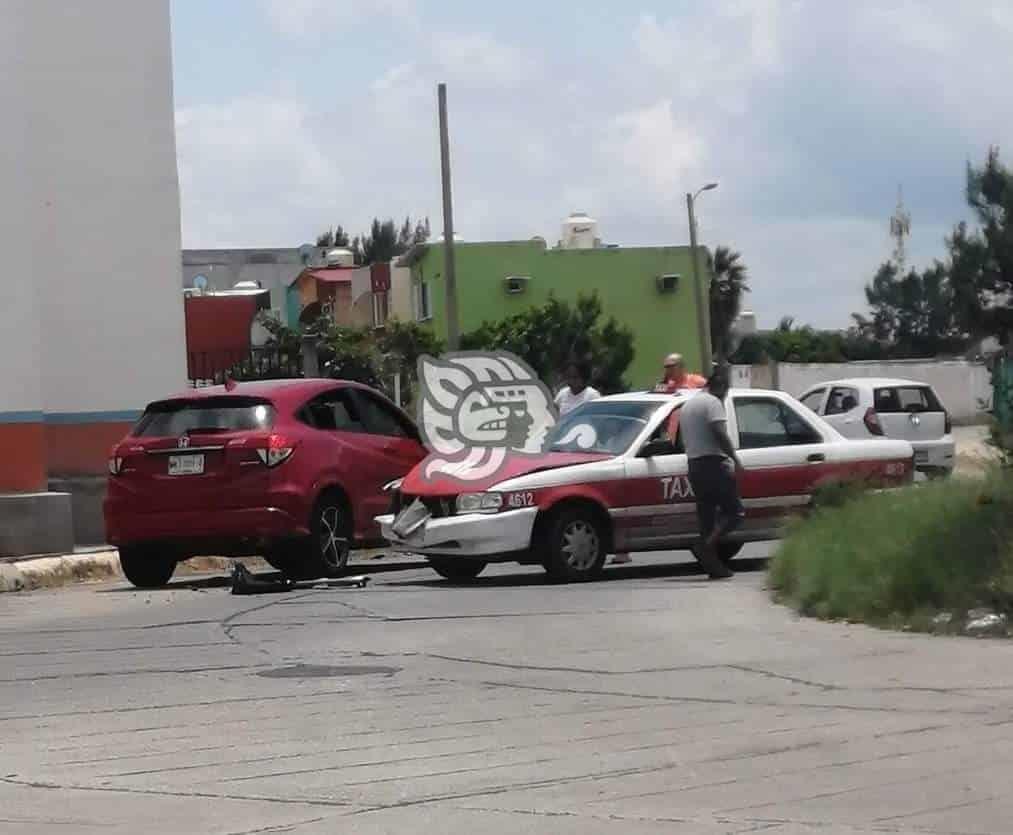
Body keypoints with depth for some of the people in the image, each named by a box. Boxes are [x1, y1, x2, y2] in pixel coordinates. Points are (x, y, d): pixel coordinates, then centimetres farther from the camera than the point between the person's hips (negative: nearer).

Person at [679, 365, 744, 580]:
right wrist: (735, 459, -14)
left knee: (706, 514, 9)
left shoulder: (687, 406, 21)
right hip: (714, 463, -9)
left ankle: (714, 566, 5)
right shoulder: (712, 402, -6)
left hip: (694, 466, 9)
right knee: (734, 512, -5)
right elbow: (720, 433, -18)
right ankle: (706, 546, -22)